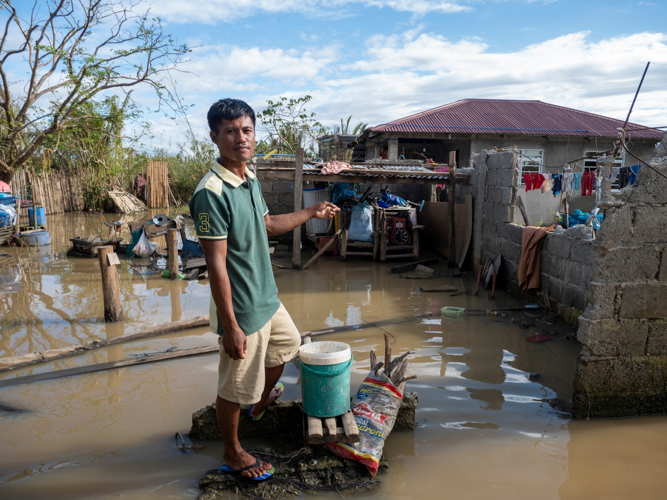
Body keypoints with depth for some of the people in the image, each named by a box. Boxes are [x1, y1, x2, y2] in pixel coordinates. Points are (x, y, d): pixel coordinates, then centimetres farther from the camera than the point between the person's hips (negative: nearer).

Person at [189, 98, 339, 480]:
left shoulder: (251, 180, 4)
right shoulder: (212, 192, -25)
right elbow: (216, 265, -26)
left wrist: (311, 213, 25)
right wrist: (230, 326, -24)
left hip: (267, 298, 10)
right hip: (243, 310, -9)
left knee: (286, 345, 31)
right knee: (235, 387, 10)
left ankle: (262, 402, 57)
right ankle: (233, 453, 34)